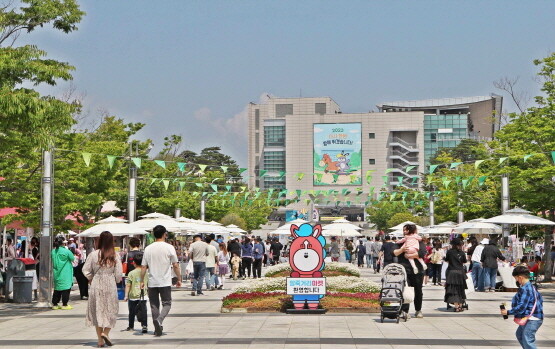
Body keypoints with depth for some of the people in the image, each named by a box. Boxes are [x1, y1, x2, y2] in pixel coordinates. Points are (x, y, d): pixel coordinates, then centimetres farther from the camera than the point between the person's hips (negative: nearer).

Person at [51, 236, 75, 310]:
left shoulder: (53, 251, 1)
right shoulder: (66, 251, -14)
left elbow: (52, 261, 12)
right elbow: (73, 258, -2)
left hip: (56, 273, 5)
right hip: (65, 274, -5)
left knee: (57, 288, 13)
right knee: (66, 288, 0)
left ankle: (55, 304, 15)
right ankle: (64, 304, -1)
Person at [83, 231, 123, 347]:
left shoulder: (93, 254, -7)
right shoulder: (114, 255, -7)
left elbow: (85, 270, -3)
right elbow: (118, 273, -5)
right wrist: (116, 281, 15)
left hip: (96, 286, 1)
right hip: (110, 286, -1)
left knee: (98, 311, 9)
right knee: (111, 311, 13)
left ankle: (100, 340, 10)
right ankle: (105, 333, -6)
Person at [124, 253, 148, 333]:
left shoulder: (131, 273, -6)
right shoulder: (146, 273, 2)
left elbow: (128, 285, -6)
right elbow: (148, 284, 11)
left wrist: (126, 295, -2)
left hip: (133, 295, -2)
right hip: (143, 295, 2)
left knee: (132, 311, 10)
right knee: (143, 311, 0)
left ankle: (131, 326, 20)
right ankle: (144, 325, -13)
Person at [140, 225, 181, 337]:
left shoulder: (148, 248, 2)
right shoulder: (169, 248, -5)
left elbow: (143, 267, 3)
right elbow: (175, 266, -3)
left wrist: (142, 281, 11)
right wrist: (179, 279, 8)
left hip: (152, 283, 3)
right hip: (165, 282, -3)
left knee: (154, 306, 10)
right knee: (167, 304, 6)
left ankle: (158, 329, 13)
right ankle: (159, 320, -20)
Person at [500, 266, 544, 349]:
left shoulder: (524, 289, -20)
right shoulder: (532, 287, 11)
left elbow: (521, 307, -23)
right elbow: (540, 299, 21)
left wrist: (508, 312, -15)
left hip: (531, 320, -11)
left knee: (527, 341, -13)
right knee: (519, 334, 27)